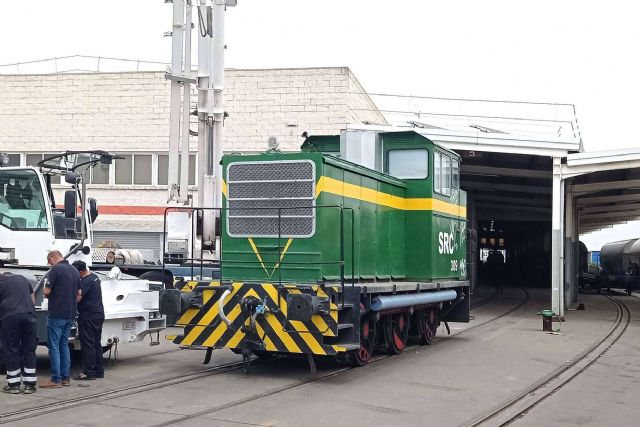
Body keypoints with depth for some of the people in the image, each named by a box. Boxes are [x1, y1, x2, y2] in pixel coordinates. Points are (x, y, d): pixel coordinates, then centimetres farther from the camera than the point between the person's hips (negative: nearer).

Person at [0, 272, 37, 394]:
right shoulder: (22, 279, 24)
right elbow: (33, 300, 27)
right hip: (28, 315, 4)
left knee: (11, 351, 5)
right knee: (29, 350, 9)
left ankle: (14, 384, 9)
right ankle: (29, 385, 10)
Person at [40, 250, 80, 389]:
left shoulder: (56, 269, -12)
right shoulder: (74, 271, 12)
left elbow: (46, 291, -14)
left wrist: (48, 296, 7)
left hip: (57, 314, -7)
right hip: (70, 314, 8)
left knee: (54, 346, -2)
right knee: (64, 345, 15)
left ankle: (56, 379, -3)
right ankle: (66, 378, 16)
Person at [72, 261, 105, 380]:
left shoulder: (85, 281, -18)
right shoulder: (94, 277, 13)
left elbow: (78, 298, -22)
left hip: (88, 317, -10)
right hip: (99, 314, 10)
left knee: (88, 344, -5)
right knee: (96, 343, 13)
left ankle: (89, 372, -4)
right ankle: (99, 371, 17)